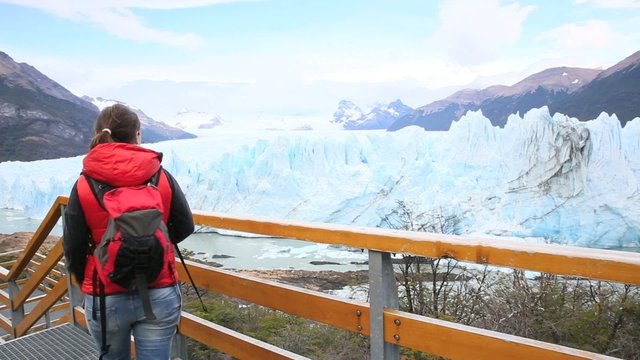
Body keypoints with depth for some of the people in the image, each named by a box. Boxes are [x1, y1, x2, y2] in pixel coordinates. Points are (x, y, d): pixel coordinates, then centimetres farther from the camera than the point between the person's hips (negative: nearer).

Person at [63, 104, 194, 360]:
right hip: (160, 295, 0)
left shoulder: (83, 186, -8)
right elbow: (185, 227, 1)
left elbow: (73, 247, -4)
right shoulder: (162, 176, -7)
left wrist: (84, 281, 15)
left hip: (106, 298, 1)